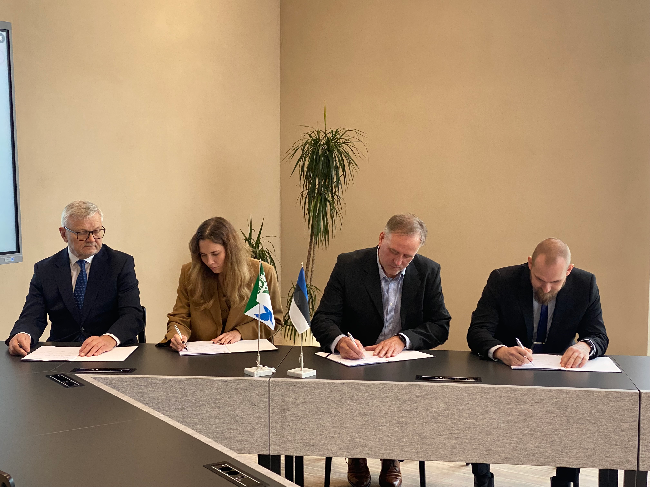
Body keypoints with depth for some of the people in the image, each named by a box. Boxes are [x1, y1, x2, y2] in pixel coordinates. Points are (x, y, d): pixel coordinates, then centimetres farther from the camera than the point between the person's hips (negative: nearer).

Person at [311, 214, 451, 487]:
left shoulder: (428, 272, 0)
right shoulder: (349, 266, -5)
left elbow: (440, 326, -1)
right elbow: (322, 319, -9)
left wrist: (402, 339, -19)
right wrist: (339, 340, -33)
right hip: (355, 362, -1)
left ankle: (391, 457, 1)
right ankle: (356, 454, 2)